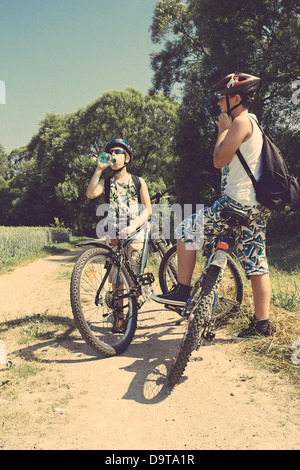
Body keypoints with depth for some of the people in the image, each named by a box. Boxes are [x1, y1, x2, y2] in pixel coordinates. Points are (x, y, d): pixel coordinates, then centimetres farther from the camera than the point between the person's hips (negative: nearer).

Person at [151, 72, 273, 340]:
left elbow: (219, 160, -11)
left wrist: (223, 130, -1)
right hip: (258, 206, 10)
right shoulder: (253, 124, 24)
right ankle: (262, 323, 15)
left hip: (238, 203, -10)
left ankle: (183, 292, 4)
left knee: (186, 231, -2)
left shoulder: (241, 121, -8)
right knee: (256, 265, 9)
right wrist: (225, 130, 20)